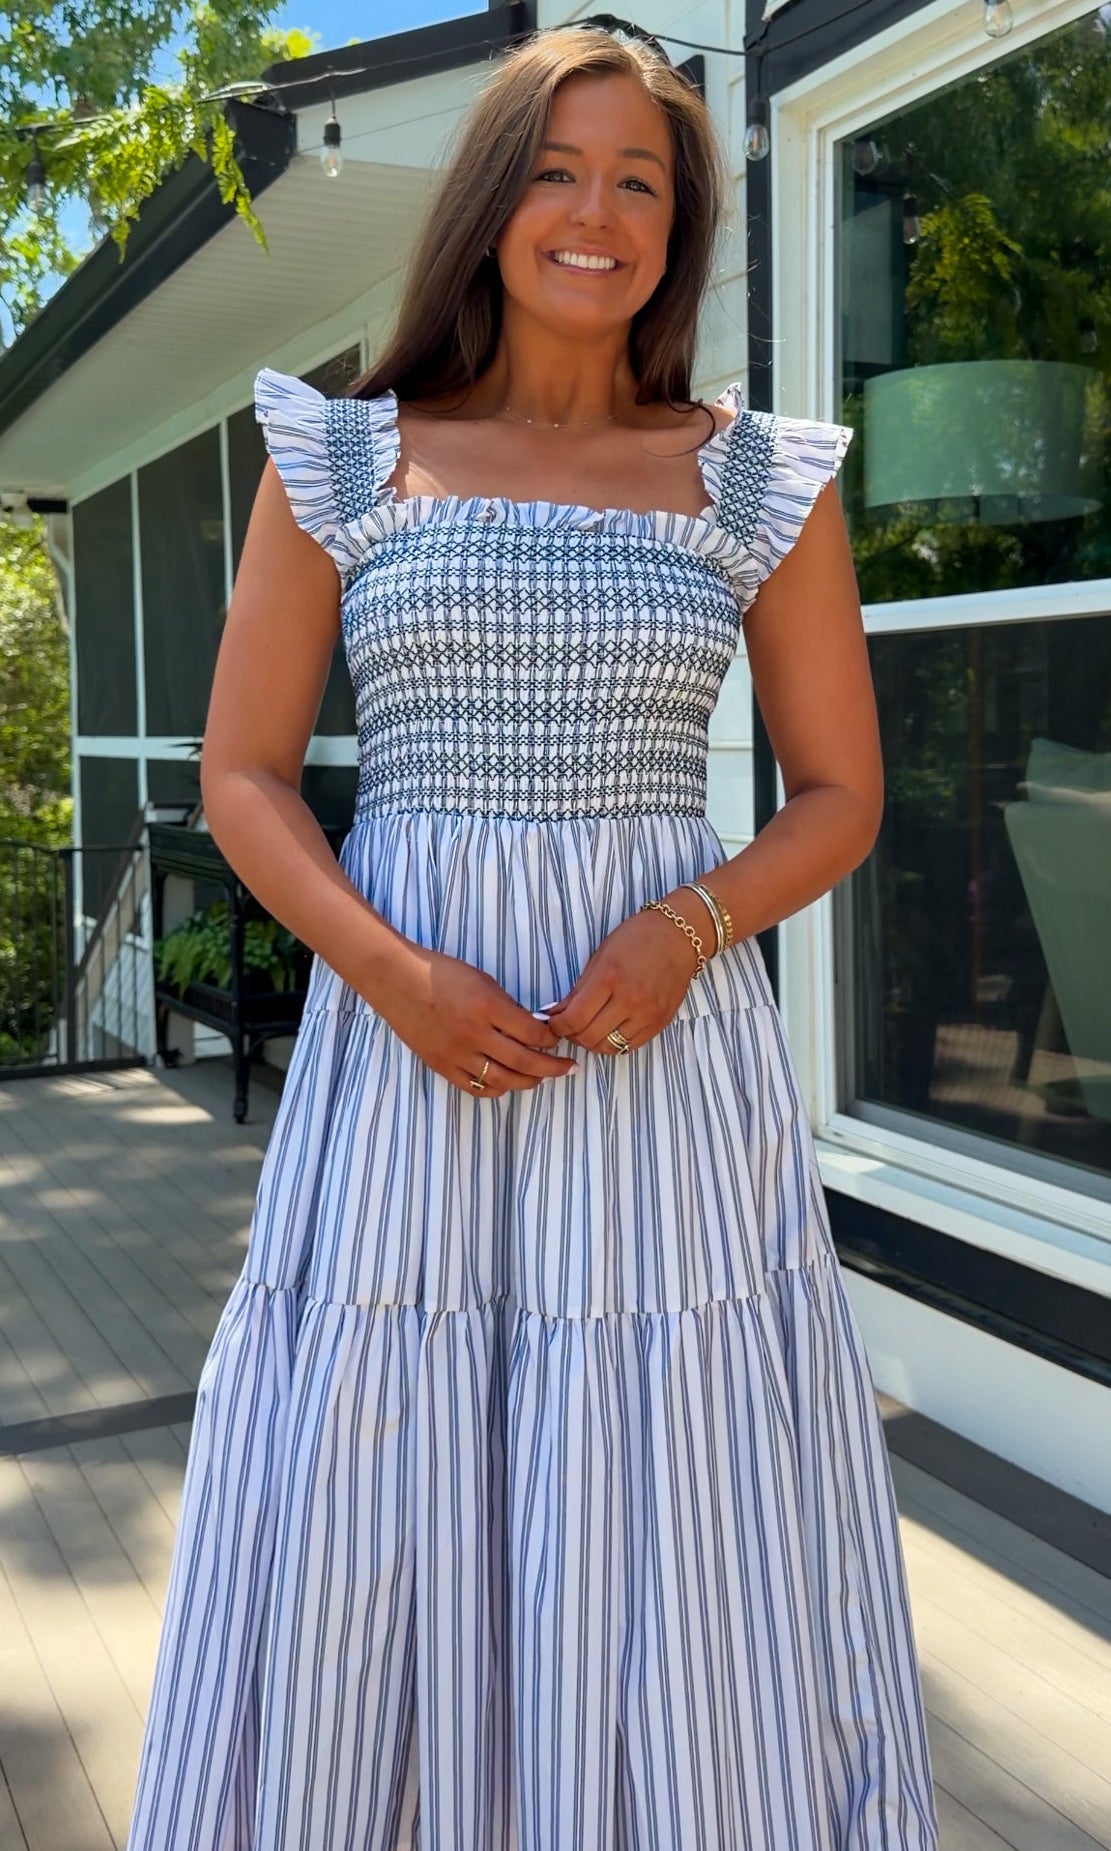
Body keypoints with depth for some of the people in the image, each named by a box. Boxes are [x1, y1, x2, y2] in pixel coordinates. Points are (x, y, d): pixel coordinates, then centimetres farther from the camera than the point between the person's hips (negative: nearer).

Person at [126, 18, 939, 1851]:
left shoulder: (763, 480, 7)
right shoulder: (342, 463, 6)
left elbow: (840, 790, 9)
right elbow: (242, 774, 5)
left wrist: (687, 926, -11)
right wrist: (391, 970, -12)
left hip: (671, 1039, 1)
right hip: (402, 1034, 0)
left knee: (685, 1551, 5)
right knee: (367, 1545, 7)